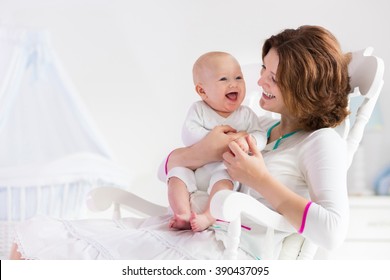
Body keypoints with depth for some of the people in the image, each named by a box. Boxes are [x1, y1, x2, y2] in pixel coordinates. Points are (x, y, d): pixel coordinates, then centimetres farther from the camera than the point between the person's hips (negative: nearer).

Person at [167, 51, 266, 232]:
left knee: (224, 178, -32)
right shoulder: (198, 110, -1)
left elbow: (260, 137, -8)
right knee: (177, 174, -21)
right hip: (195, 167, 2)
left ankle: (208, 217, -39)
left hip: (224, 170, -1)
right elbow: (189, 135, -14)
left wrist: (246, 141, -31)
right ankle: (184, 215, -28)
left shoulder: (246, 114, 3)